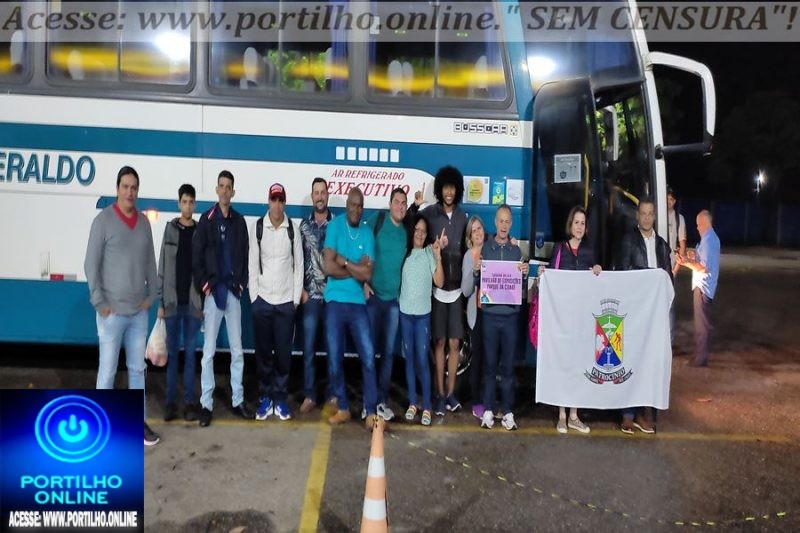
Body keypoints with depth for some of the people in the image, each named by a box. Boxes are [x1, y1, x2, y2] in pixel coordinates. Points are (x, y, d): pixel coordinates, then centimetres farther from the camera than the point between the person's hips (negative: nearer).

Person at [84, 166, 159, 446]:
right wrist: (100, 302, -11)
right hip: (112, 312, -5)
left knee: (137, 368, 12)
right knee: (107, 370, 3)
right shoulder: (103, 220, -7)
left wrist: (151, 295, 5)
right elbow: (91, 264, -8)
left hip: (139, 312, 5)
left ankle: (139, 422, 23)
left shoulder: (144, 221, 7)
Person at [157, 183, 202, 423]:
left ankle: (189, 401, 12)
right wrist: (161, 301, -1)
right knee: (172, 352, 6)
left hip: (194, 302, 0)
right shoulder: (170, 229, 4)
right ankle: (170, 401, 13)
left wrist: (205, 301, -4)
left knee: (190, 353, 6)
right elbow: (162, 267, 3)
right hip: (172, 302, 1)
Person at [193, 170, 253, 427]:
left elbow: (245, 255, 11)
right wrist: (204, 285, -8)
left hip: (233, 292, 3)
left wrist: (242, 284, 2)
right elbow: (196, 256, -2)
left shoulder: (239, 221, 8)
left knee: (237, 349, 8)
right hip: (213, 292, -3)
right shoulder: (207, 220, -1)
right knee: (209, 350, 1)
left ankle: (237, 400, 18)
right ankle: (206, 403, 9)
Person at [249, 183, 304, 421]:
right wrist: (254, 295, -4)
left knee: (283, 353, 5)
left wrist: (296, 298, -1)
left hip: (286, 301, 0)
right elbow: (252, 263, 1)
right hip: (262, 300, 0)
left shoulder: (293, 229, 1)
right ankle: (265, 398, 18)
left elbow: (299, 265, 2)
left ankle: (280, 399, 17)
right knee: (263, 352, 7)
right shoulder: (257, 227, 0)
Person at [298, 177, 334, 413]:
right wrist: (301, 289, 0)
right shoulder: (303, 226, 5)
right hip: (311, 295, 1)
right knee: (308, 347, 3)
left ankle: (333, 394, 17)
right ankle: (309, 395, 14)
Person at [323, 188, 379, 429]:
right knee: (334, 359, 4)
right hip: (335, 302, -1)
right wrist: (356, 269, -4)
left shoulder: (367, 233, 4)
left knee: (369, 357, -2)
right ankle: (342, 408, 20)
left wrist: (344, 261, -9)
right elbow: (329, 267, -11)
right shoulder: (335, 226, -2)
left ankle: (371, 411, 7)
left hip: (358, 303, 2)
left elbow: (368, 274, -5)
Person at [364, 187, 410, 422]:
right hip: (373, 295, -3)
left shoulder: (407, 230, 5)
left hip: (394, 298, 3)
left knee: (388, 351, 6)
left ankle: (382, 400, 15)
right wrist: (364, 282, -9)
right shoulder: (377, 220, -5)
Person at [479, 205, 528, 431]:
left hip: (510, 314, 1)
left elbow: (522, 287, 7)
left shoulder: (516, 250, 7)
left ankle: (507, 411, 13)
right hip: (490, 313, -1)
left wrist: (524, 275, -12)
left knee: (508, 365, 5)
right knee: (489, 364, 4)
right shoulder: (485, 247, 4)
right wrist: (476, 271, -16)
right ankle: (488, 410, 12)